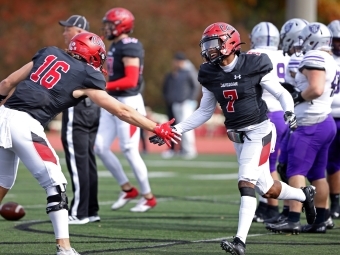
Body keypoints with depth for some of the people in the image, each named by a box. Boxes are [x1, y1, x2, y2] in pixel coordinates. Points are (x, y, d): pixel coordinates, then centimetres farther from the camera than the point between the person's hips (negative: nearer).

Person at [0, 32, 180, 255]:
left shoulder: (49, 54, 18)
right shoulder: (85, 77, 3)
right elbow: (122, 111, 8)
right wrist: (158, 129, 16)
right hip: (24, 124, -7)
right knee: (55, 183, -3)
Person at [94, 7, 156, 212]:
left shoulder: (130, 47, -16)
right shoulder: (115, 46, 13)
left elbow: (131, 80, -23)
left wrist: (104, 86, -24)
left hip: (128, 103, -10)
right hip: (112, 103, 10)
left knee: (130, 151, -4)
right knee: (100, 147, 5)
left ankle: (149, 197, 9)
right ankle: (128, 189, 17)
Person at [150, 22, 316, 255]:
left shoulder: (253, 66, -15)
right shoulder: (210, 74, 1)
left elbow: (282, 94, -7)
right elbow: (204, 112, 11)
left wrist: (289, 112, -28)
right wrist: (175, 130, 4)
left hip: (258, 131, -6)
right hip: (238, 136, 6)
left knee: (246, 183, -18)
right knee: (267, 189, 14)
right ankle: (305, 195, 43)